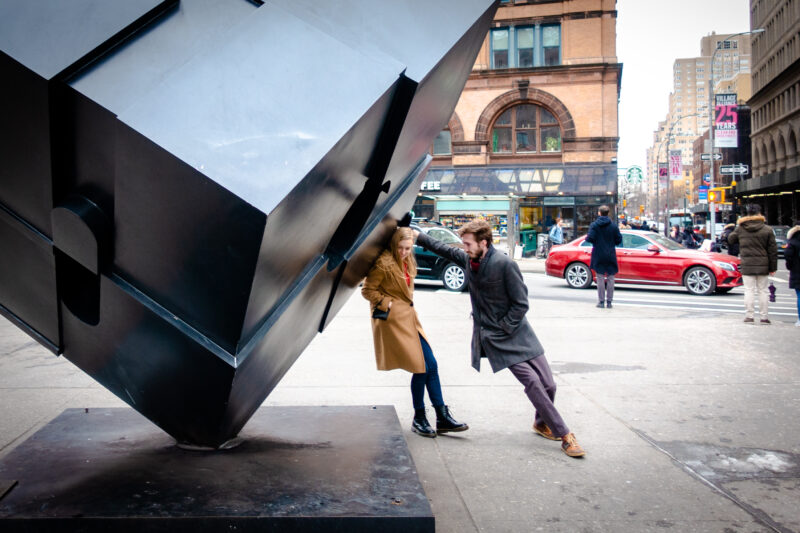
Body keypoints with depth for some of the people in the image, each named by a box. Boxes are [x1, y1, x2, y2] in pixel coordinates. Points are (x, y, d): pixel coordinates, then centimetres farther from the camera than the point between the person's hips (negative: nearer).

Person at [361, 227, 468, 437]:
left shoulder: (406, 261, 13)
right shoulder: (384, 263, -14)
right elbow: (367, 290, -11)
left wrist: (406, 304, 10)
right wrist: (386, 304, -15)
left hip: (409, 318, 9)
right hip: (394, 320, -9)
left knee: (431, 364, 7)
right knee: (422, 368, -7)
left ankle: (442, 417, 15)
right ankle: (418, 419, 11)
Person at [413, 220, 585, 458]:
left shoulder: (505, 264, -15)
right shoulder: (468, 260, 0)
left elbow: (521, 304, -11)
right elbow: (444, 249, 19)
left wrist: (502, 329, -11)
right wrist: (418, 236, 18)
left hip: (516, 332, -1)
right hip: (492, 337, 2)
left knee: (547, 384, 1)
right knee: (532, 381, -13)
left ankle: (542, 422, 32)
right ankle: (564, 434, -3)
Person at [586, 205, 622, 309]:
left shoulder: (594, 225, -6)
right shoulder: (613, 226, 0)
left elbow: (590, 238, -15)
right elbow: (619, 240, 0)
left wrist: (586, 238, 7)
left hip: (598, 256, -1)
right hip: (610, 256, 1)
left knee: (600, 279, 4)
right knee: (610, 279, 7)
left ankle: (601, 301, 4)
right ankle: (609, 301, 7)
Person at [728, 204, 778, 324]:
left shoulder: (740, 229, -1)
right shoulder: (767, 230, -3)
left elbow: (730, 239, 16)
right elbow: (773, 250, 0)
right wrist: (773, 267, 5)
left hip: (746, 265, 0)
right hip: (763, 265, 0)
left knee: (749, 290, 3)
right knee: (762, 291, 7)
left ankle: (749, 316, 1)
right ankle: (764, 317, 9)